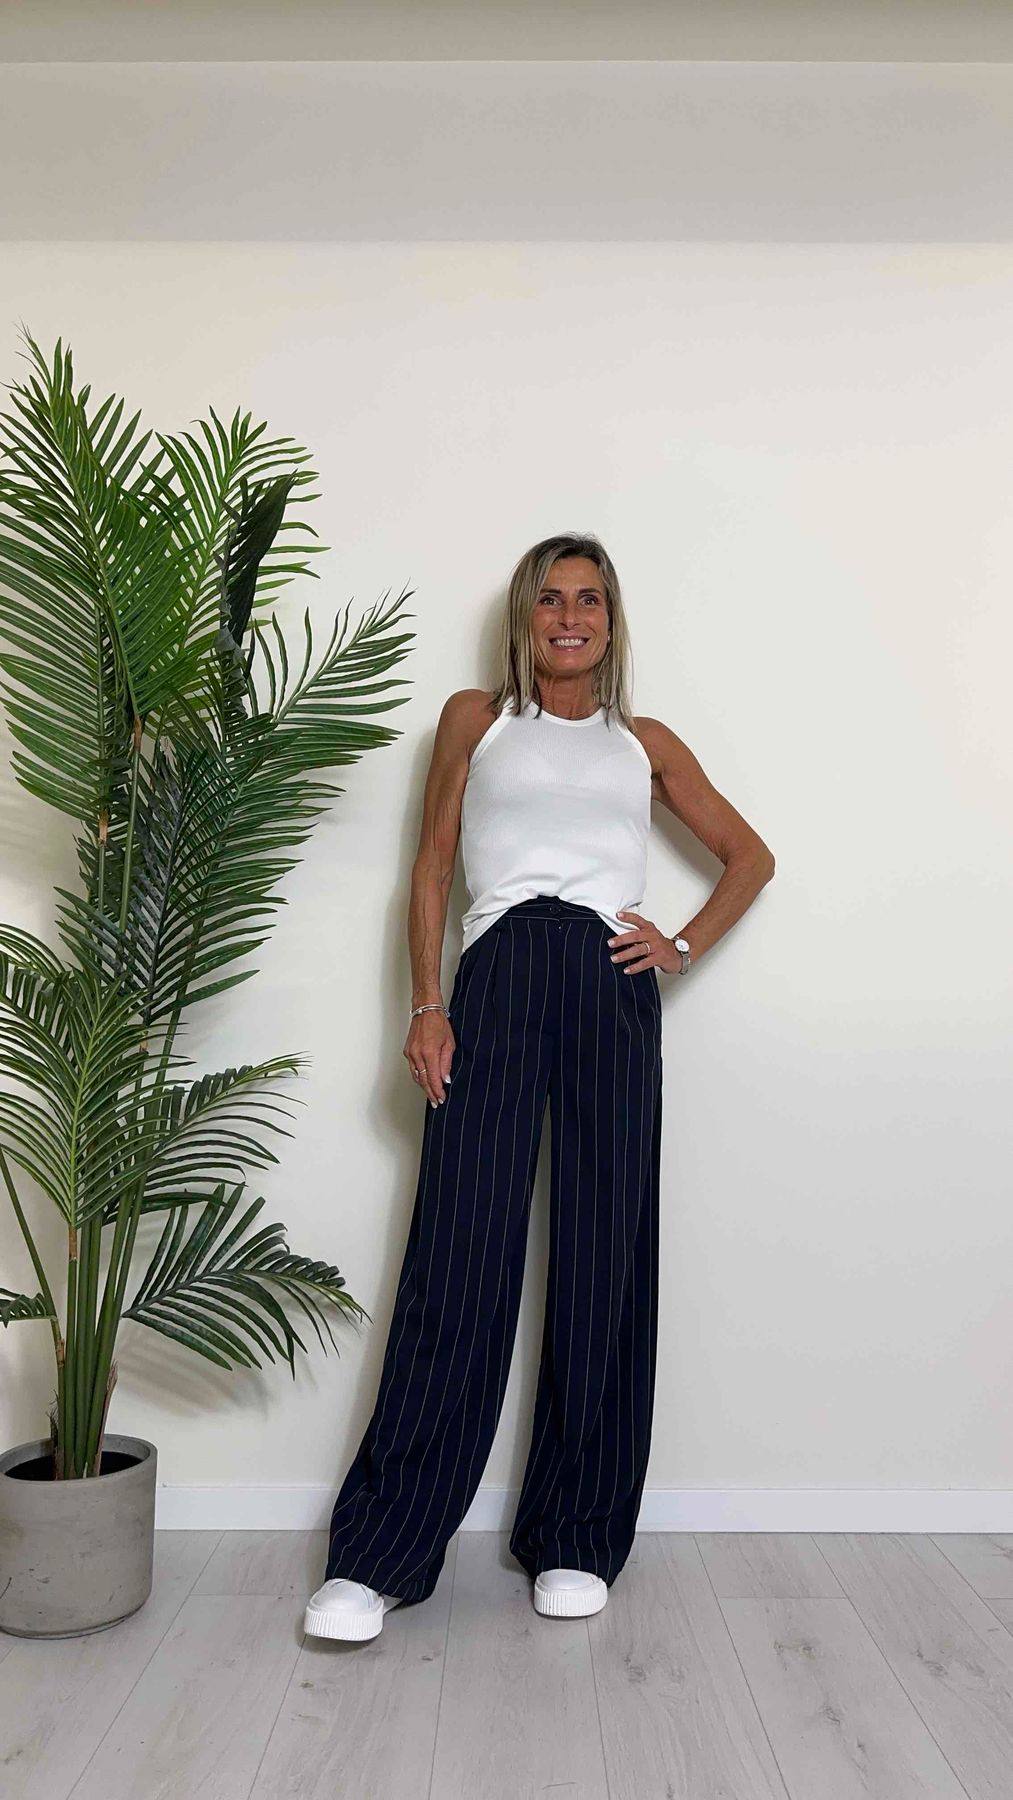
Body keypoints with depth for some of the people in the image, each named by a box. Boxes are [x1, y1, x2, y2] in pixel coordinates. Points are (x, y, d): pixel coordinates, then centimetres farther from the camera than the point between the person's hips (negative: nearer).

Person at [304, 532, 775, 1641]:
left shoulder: (645, 744, 20)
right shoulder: (476, 719, 16)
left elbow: (750, 856, 24)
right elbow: (430, 868, 9)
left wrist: (686, 945, 8)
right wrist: (427, 1005, -3)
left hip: (615, 988, 2)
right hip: (498, 978, -2)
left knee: (604, 1259, 2)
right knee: (460, 1259, -6)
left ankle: (576, 1540, 16)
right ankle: (378, 1554, 3)